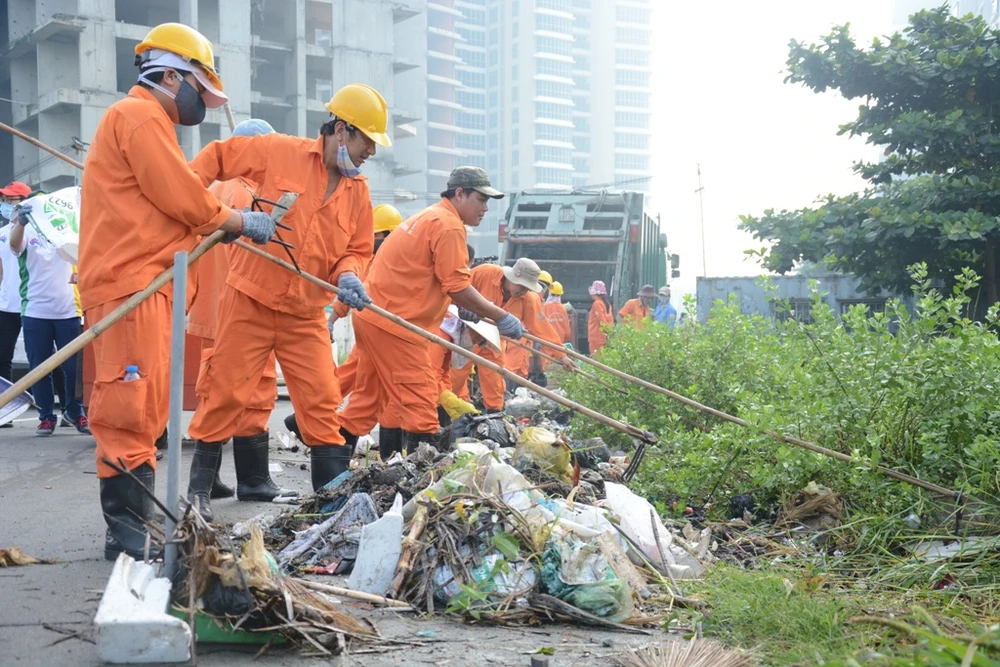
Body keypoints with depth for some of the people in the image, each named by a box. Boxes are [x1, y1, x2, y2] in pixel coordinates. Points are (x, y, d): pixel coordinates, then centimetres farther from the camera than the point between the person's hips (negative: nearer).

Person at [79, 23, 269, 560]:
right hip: (129, 285, -11)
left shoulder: (144, 120, 26)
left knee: (141, 414, 12)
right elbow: (183, 199, -12)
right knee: (131, 413, -11)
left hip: (141, 284, 11)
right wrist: (242, 222, 2)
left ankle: (134, 526, 18)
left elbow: (170, 205, 22)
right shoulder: (140, 116, -7)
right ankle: (128, 534, -9)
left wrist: (222, 224, 10)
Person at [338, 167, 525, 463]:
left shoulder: (428, 217, 21)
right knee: (420, 400, -8)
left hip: (373, 314, 10)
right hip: (395, 321, -10)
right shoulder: (449, 226, -11)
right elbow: (458, 287, -17)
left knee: (368, 398, 15)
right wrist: (501, 318, -9)